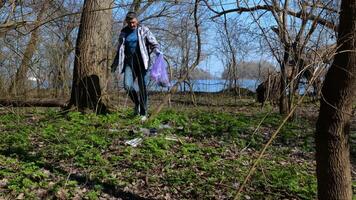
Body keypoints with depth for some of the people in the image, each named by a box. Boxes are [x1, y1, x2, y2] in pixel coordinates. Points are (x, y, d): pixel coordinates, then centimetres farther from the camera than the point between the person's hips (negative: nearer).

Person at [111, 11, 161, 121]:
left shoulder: (143, 30, 1)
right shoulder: (124, 32, 11)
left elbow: (154, 43, -3)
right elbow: (120, 50, 20)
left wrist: (157, 51, -24)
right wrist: (115, 63, 19)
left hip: (142, 61, -3)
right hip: (129, 61, 3)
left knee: (143, 87, -5)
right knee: (127, 85, -12)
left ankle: (143, 113, 6)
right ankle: (137, 102, 17)